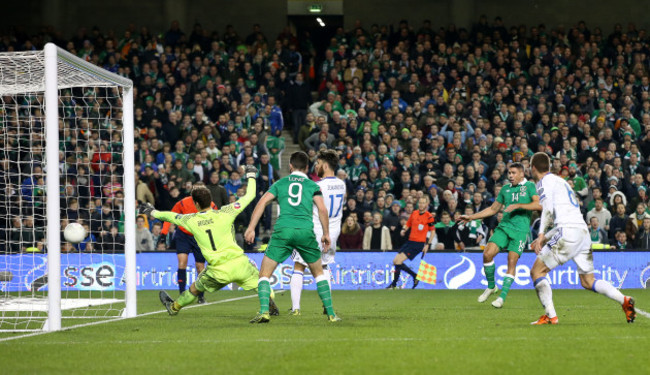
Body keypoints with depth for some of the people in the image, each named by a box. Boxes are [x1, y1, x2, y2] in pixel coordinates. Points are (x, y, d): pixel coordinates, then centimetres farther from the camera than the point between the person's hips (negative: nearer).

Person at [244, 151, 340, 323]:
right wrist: (326, 234, 9)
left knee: (264, 274, 4)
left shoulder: (280, 183, 18)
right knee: (318, 273, 19)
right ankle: (331, 313, 16)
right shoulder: (312, 185, 15)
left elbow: (262, 202, 6)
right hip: (306, 230, 1)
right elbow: (322, 209, 2)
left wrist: (251, 228, 3)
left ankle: (264, 311, -16)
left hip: (283, 231, -1)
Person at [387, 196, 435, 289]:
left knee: (399, 261, -16)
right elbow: (408, 224, 20)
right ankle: (415, 276, 18)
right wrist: (403, 229, -2)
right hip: (410, 241, 8)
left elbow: (433, 232, -3)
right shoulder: (414, 213, 9)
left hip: (419, 243, -7)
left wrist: (428, 244, -8)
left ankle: (394, 284, -7)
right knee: (395, 261, 5)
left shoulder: (429, 217, -8)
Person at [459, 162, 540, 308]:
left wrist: (518, 205, -18)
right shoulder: (505, 189, 18)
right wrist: (471, 217, 21)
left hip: (521, 230, -4)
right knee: (487, 254, -13)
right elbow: (493, 209, 25)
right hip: (504, 226, 5)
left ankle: (503, 296, -5)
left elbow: (538, 204, -12)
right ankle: (491, 287, 7)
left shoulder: (529, 186, 2)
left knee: (512, 262, -11)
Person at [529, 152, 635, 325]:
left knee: (537, 271, -1)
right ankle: (625, 300, -6)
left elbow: (548, 209, -14)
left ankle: (550, 316, -10)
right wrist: (545, 238, 31)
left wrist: (541, 235, -17)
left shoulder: (544, 182, 2)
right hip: (583, 231, 8)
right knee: (588, 281, 12)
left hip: (568, 233, -8)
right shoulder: (561, 181, 29)